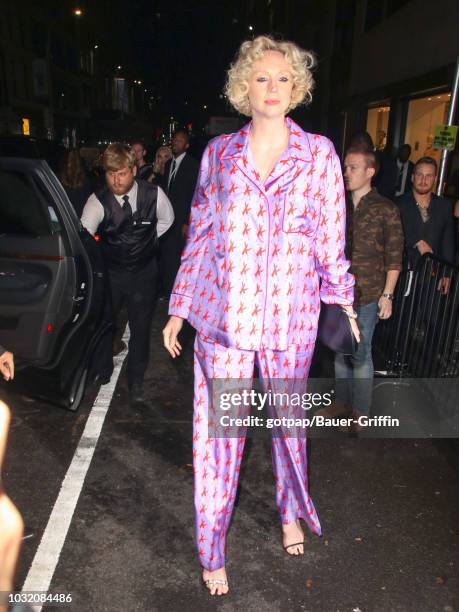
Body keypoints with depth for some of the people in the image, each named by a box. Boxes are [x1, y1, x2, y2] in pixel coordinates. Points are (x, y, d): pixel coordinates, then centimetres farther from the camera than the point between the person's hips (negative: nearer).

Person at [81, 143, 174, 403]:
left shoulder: (154, 194, -14)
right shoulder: (98, 201, -17)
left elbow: (166, 219, 7)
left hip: (144, 272, 0)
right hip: (110, 272, 0)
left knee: (141, 327, 7)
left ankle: (136, 382, 29)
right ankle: (102, 373, 40)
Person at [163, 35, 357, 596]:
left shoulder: (318, 152, 4)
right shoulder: (219, 152, 6)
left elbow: (330, 236, 6)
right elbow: (199, 235, 7)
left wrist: (343, 299, 4)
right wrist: (179, 310, 7)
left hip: (289, 316, 0)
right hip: (224, 314, 0)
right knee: (220, 430, 5)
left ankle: (290, 511, 46)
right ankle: (211, 552, 26)